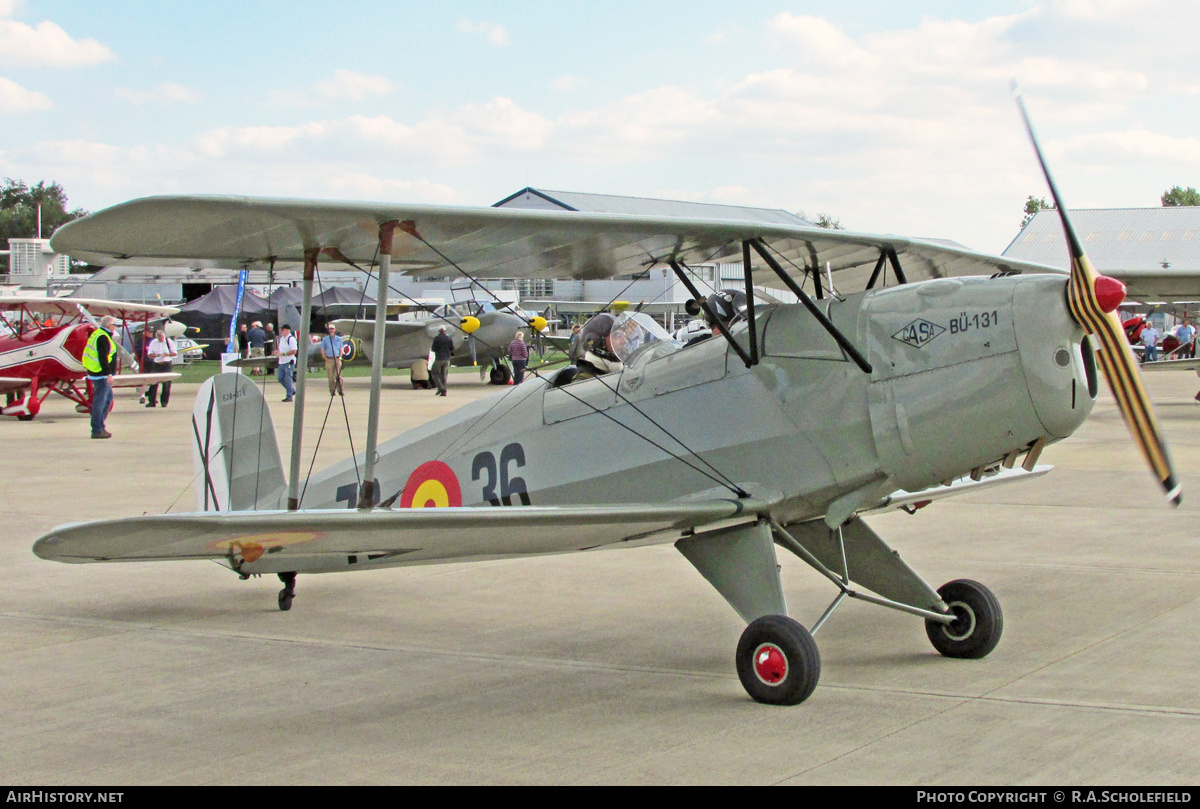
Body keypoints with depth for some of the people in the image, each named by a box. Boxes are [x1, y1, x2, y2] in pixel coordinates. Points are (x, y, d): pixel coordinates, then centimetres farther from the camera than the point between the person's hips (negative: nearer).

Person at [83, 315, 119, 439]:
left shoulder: (96, 334, 17)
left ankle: (99, 426, 22)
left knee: (108, 397, 19)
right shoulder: (103, 338, -16)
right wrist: (108, 374, -23)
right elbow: (103, 358, -22)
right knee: (99, 402, -7)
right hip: (101, 375, -11)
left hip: (95, 372, 11)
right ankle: (97, 430, -5)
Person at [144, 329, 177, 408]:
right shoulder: (153, 343, 7)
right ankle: (151, 401, -1)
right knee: (153, 383, -5)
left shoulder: (169, 342, 2)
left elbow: (175, 353, 2)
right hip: (156, 365, 2)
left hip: (166, 365, -2)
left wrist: (168, 354, -18)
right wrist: (156, 355, -15)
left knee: (166, 383, -4)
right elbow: (149, 355, 6)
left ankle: (164, 401, 4)